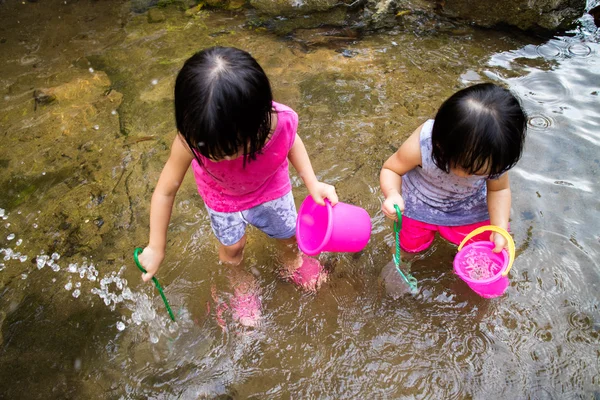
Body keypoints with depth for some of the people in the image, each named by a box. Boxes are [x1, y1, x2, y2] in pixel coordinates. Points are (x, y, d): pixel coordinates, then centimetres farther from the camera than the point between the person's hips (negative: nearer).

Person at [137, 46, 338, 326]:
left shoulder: (281, 121, -41)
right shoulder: (192, 138, -41)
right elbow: (165, 191, -25)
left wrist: (312, 183, -22)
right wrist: (156, 248, -16)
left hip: (270, 189, 1)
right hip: (222, 197, -1)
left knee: (288, 234, 22)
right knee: (231, 245, 18)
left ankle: (294, 257, 60)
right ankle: (240, 281, 53)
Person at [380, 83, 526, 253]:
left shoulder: (494, 158, -32)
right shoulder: (420, 145, -42)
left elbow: (499, 189, -12)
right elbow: (391, 169, -24)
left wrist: (500, 230, -23)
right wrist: (393, 194, -46)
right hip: (421, 201, -2)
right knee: (411, 244, 7)